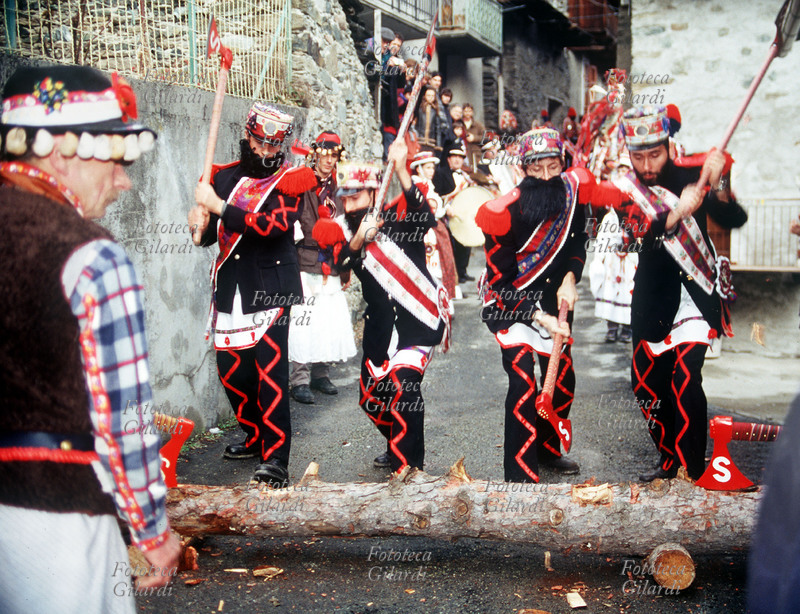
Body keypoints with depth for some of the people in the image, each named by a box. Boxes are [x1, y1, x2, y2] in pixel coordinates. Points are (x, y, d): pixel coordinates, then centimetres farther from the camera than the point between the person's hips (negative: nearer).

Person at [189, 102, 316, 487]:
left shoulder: (290, 181, -3)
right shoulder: (224, 177, 12)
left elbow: (273, 225, -21)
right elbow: (210, 235, 17)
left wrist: (219, 207, -22)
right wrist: (200, 224, -7)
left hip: (270, 287, -5)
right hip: (230, 287, 6)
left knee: (270, 367, -14)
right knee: (231, 368, 10)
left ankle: (276, 457, -12)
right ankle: (256, 436, 30)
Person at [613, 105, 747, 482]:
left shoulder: (690, 176, -4)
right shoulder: (624, 189, -4)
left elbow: (735, 220, -14)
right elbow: (637, 238, -21)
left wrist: (717, 186, -31)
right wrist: (676, 215, -39)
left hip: (696, 294, -3)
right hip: (653, 299, 3)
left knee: (685, 382, -17)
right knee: (646, 384, 10)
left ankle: (694, 475, -8)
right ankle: (669, 462, 31)